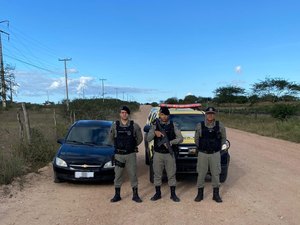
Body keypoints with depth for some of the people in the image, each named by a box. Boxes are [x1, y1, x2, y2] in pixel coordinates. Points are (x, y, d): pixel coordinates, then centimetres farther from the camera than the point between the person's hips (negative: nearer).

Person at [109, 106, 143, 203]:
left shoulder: (134, 126, -4)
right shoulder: (115, 125, -1)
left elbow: (140, 138, 8)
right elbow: (111, 138, 12)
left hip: (131, 154, -1)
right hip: (118, 154, 1)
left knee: (133, 174, 4)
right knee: (117, 175, 7)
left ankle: (135, 195, 15)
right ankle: (117, 195, 19)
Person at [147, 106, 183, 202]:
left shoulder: (173, 125, 2)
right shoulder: (155, 125, 2)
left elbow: (180, 138, -2)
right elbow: (148, 139, -4)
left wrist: (170, 142, -18)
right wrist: (154, 133, -23)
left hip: (169, 154, 0)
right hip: (158, 154, 0)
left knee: (171, 174, 4)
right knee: (157, 174, 8)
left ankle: (173, 194, 16)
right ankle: (158, 193, 22)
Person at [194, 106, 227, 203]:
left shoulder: (220, 125, -3)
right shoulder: (199, 126, -4)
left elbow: (223, 138, 11)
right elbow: (196, 139, 7)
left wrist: (219, 147, 7)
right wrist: (200, 148, 5)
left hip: (215, 154, 1)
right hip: (202, 154, 0)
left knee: (216, 174, 6)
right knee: (201, 174, 5)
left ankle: (216, 194, 20)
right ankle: (200, 194, 18)